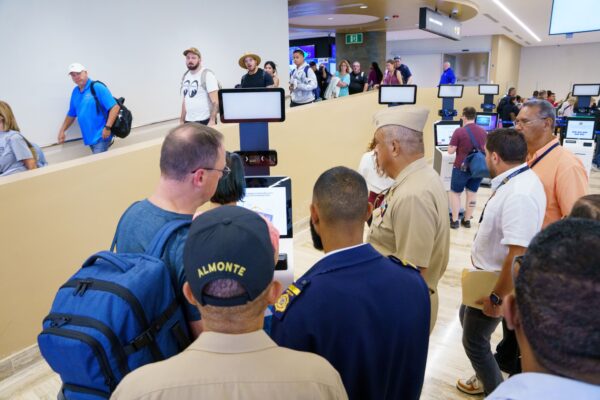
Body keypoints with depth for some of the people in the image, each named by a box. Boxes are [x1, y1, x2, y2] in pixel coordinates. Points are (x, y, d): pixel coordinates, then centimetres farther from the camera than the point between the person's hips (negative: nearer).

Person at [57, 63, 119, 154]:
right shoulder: (75, 92, 13)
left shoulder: (97, 87, -9)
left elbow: (115, 107, -17)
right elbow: (71, 114, 23)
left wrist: (107, 127, -23)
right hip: (89, 137, 7)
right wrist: (62, 131, 17)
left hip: (100, 136, -7)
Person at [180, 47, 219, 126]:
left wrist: (212, 120, -23)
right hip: (188, 122, 6)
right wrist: (181, 121, 15)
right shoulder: (185, 76, 13)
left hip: (205, 121, -6)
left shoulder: (207, 75, -7)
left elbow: (215, 101, -15)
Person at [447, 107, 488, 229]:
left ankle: (455, 221, 10)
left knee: (455, 192, 9)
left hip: (462, 167, -5)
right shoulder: (483, 131, 3)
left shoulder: (459, 131, -15)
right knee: (472, 193, 13)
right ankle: (467, 220, 22)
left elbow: (450, 151, -13)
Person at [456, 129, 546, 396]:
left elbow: (518, 257, -35)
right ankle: (487, 375, 49)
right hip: (488, 273, 10)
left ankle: (494, 389, 37)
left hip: (497, 282, -10)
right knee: (467, 318, 29)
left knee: (474, 341, 11)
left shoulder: (519, 195, -33)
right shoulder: (515, 181, -2)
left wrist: (497, 298, -23)